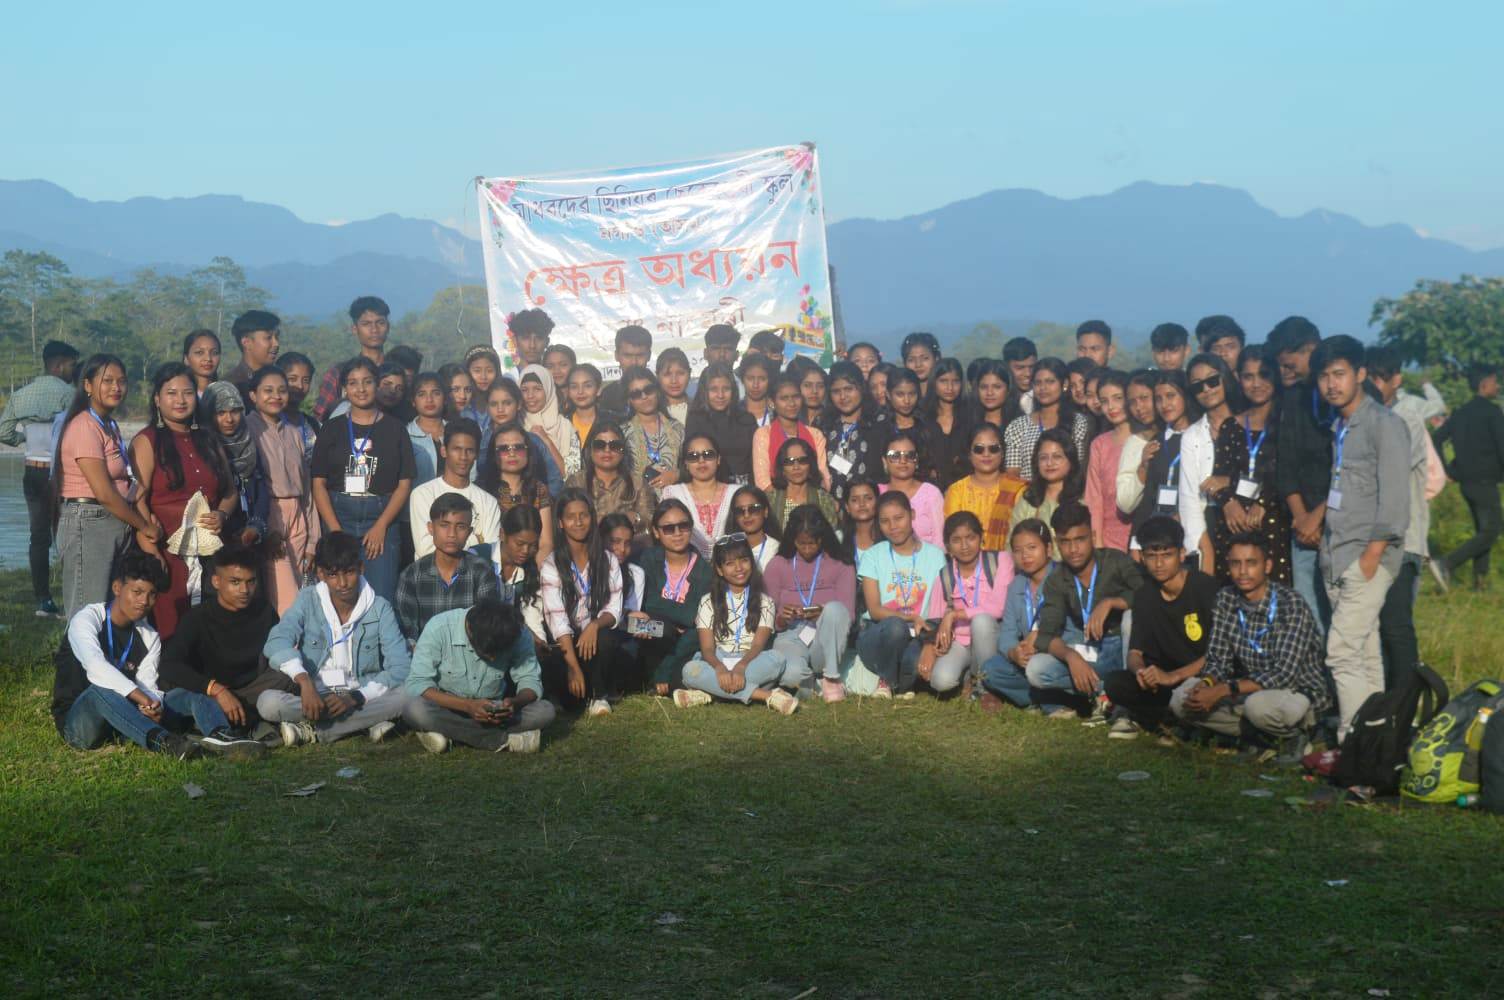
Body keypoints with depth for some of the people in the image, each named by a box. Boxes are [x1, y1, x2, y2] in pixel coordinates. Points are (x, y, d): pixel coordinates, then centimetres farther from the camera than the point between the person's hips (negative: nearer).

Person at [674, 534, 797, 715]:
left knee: (777, 660, -32)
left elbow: (758, 644, -5)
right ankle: (767, 695, -37)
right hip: (718, 665, 0)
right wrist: (720, 668, -26)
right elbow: (707, 648, -3)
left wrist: (741, 666, -28)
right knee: (690, 670, -34)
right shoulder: (709, 602, 10)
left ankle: (708, 694, -35)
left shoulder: (763, 602, 10)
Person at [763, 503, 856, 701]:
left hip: (826, 642, 1)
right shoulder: (777, 566, 9)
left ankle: (831, 678, -19)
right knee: (791, 674, -38)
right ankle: (811, 682, 0)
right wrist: (781, 619, -16)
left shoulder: (841, 566, 7)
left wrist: (824, 615, -23)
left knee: (834, 608, -34)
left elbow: (848, 615, -1)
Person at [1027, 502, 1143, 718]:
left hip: (1126, 650, -2)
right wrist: (1071, 656, -32)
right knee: (1035, 669, -20)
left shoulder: (1116, 561, -10)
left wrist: (1110, 602, -34)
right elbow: (1046, 635, -13)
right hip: (1090, 655, 2)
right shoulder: (1056, 583, -2)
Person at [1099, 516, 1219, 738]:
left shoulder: (1206, 589, -12)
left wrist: (1173, 676, -26)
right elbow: (1135, 651, 3)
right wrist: (1139, 670, -22)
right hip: (1164, 677, 4)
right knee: (1114, 683, -20)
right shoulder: (1144, 595, 5)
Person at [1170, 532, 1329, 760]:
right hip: (1250, 690, 6)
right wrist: (1205, 684, -24)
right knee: (1181, 700, -11)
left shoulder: (1292, 606, -19)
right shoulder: (1225, 600, -1)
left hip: (1299, 693, -6)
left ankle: (1293, 735, -3)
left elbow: (1284, 674, -26)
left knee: (1259, 704, -38)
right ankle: (1262, 736, 0)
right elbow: (1218, 660, 1)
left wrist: (1221, 691, -31)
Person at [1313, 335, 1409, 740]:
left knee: (1342, 652, -14)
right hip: (1336, 555, 8)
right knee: (1364, 654, 9)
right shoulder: (1339, 428, 17)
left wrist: (1372, 554, -17)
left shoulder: (1384, 424, -7)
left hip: (1367, 554, -8)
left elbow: (1394, 497, -13)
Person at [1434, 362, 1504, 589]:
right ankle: (1450, 562, -17)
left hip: (1466, 481, 8)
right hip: (1485, 481, -8)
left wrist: (1446, 470, 11)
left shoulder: (1461, 412, 11)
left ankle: (1480, 578, 15)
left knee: (1482, 530, 16)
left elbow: (1437, 439, 10)